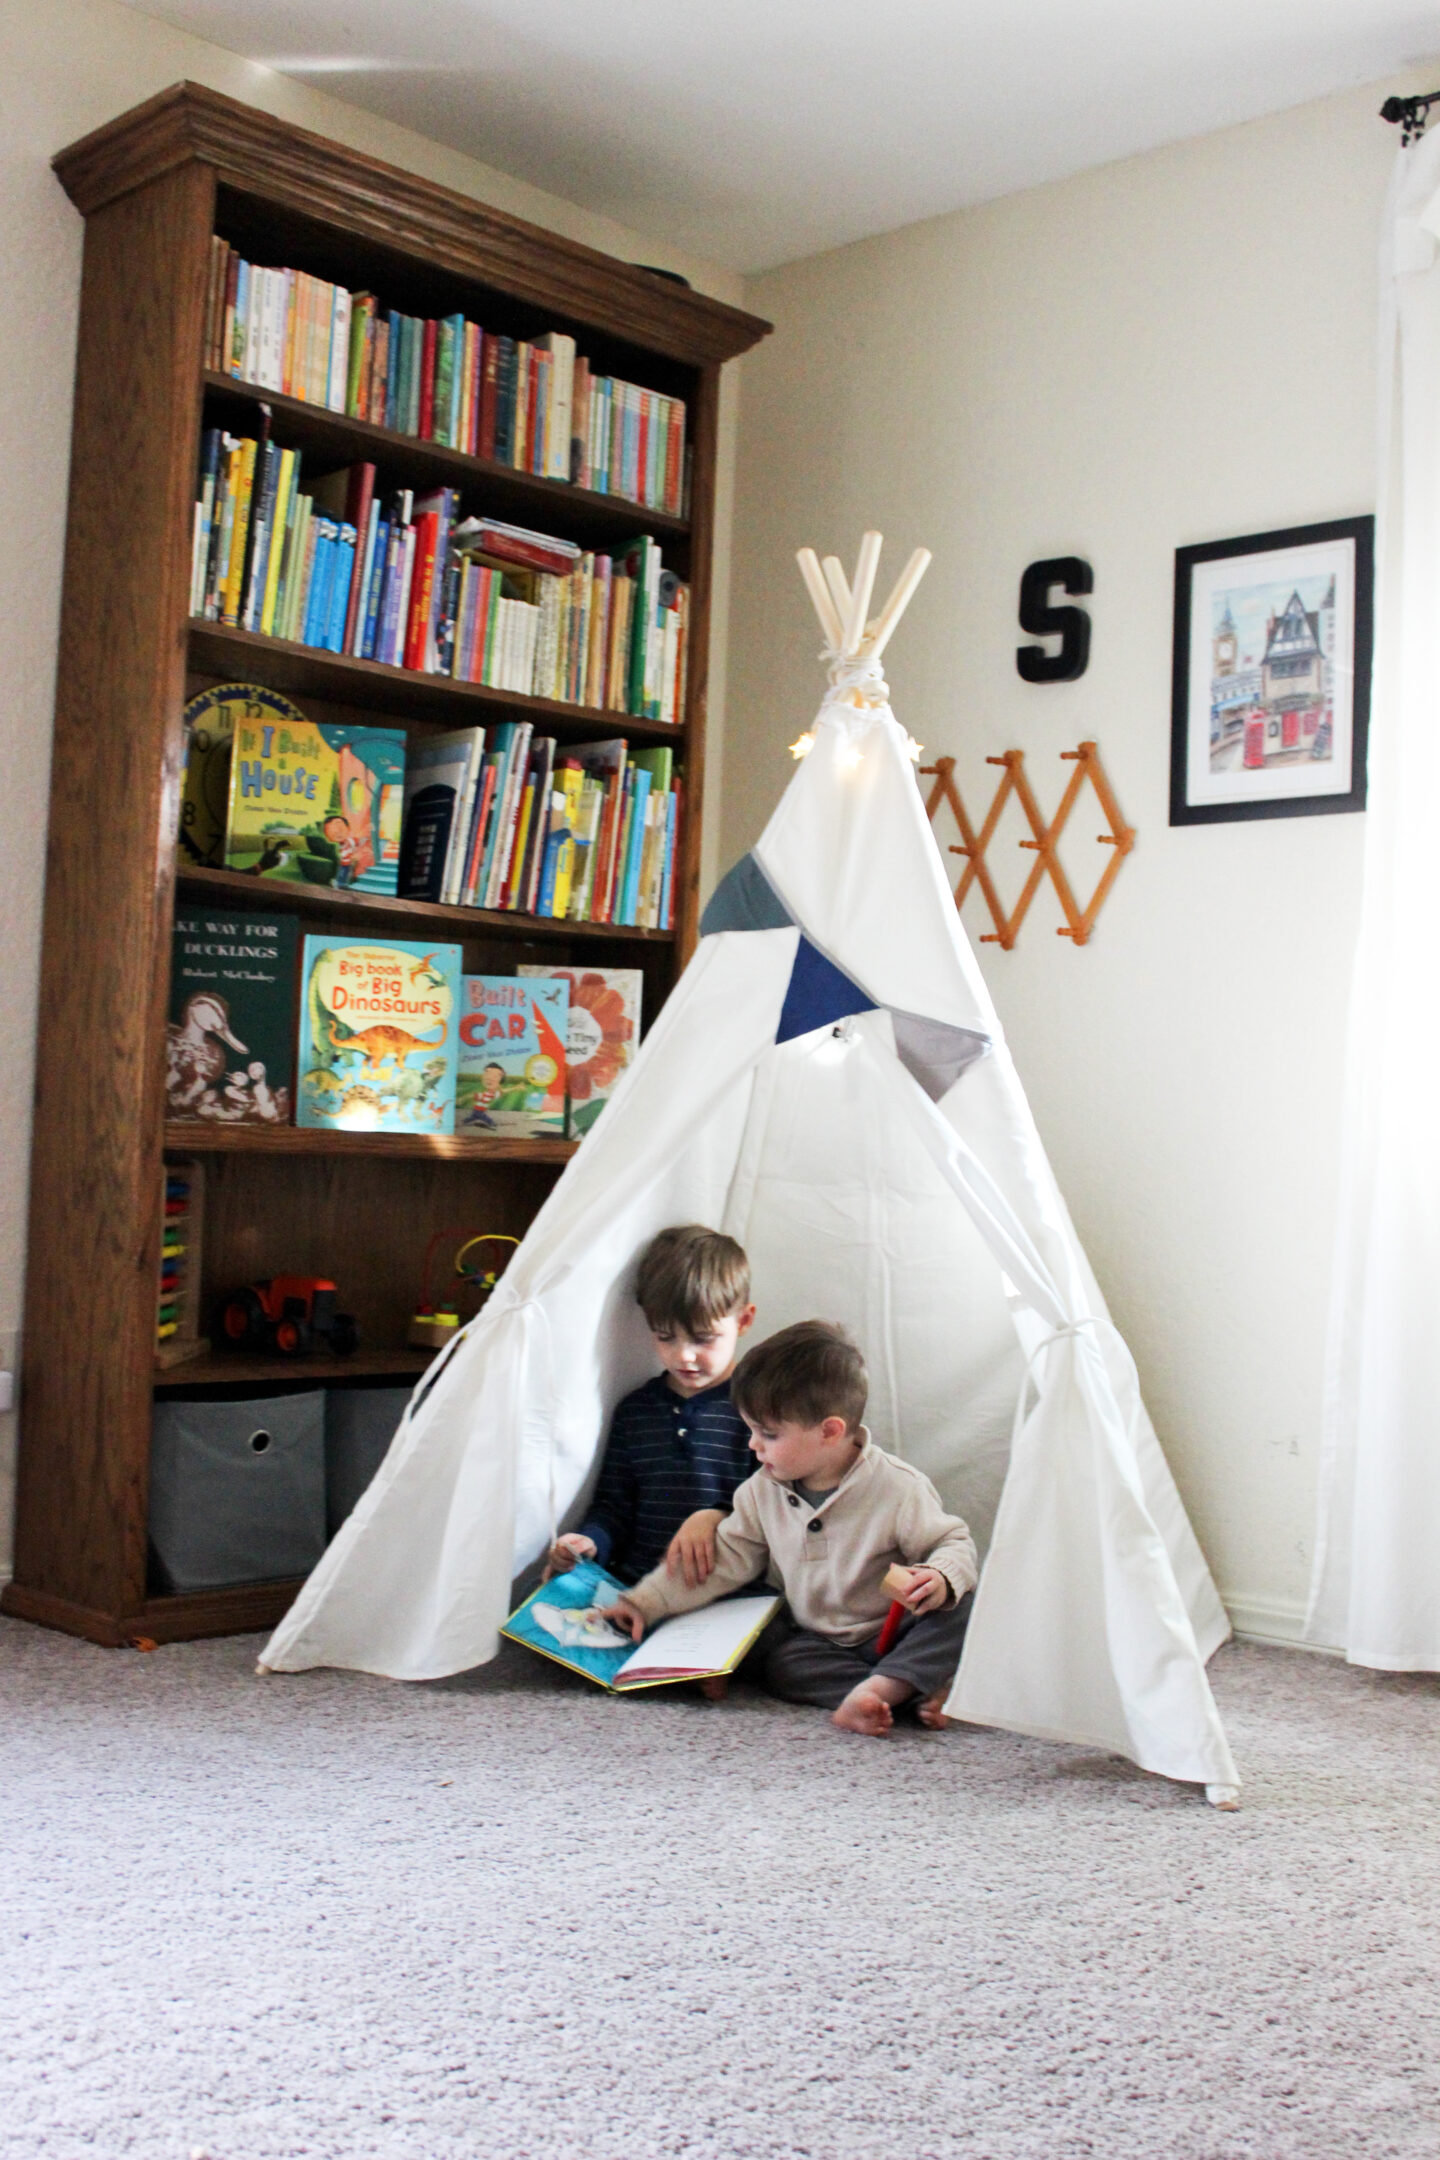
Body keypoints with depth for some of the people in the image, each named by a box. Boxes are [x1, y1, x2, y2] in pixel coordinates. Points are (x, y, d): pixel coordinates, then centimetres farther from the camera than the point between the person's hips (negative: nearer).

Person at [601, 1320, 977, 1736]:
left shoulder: (897, 1487, -15)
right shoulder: (762, 1492, 0)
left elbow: (953, 1543, -8)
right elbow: (723, 1559, 6)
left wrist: (942, 1578, -33)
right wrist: (644, 1603, 0)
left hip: (895, 1636, -4)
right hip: (815, 1639, 4)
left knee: (961, 1611, -29)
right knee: (777, 1661, -26)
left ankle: (878, 1687, -41)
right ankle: (916, 1688, -31)